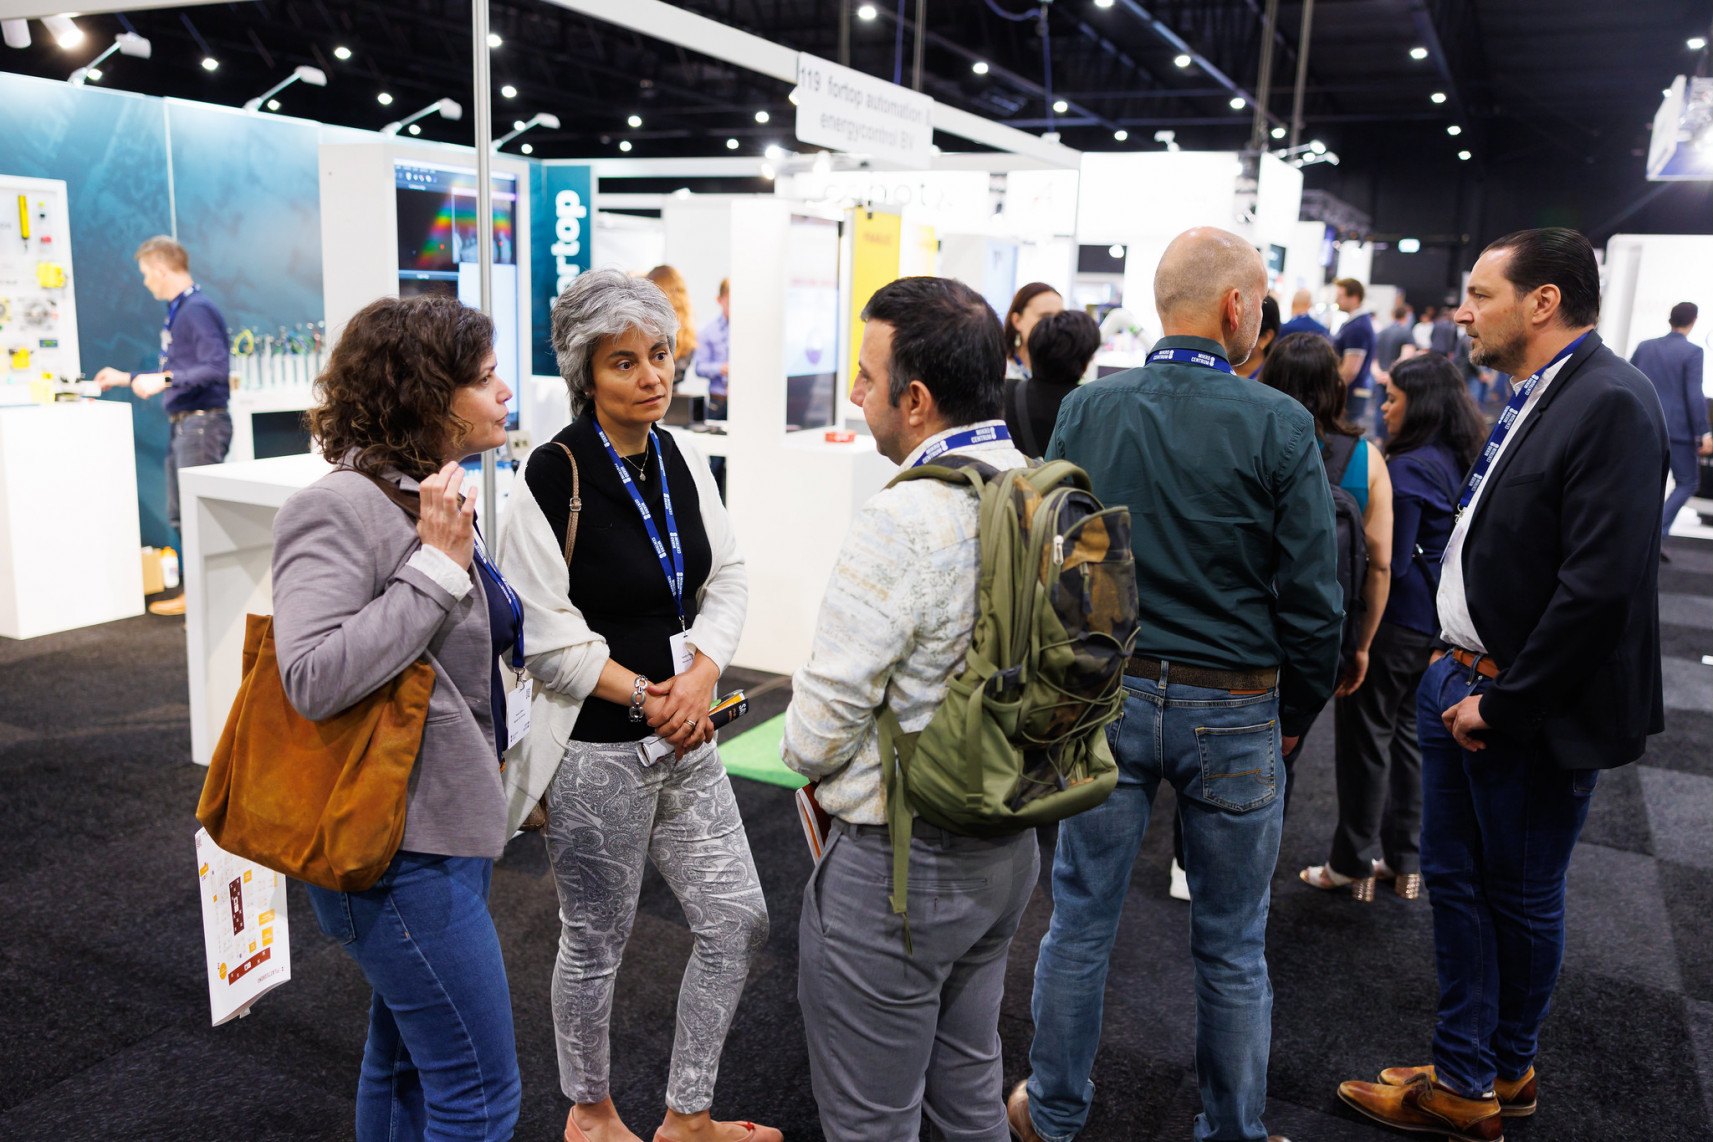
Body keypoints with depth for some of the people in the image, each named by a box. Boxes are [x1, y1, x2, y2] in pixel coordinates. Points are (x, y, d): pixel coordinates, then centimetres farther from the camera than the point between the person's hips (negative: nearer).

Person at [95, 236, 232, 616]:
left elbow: (216, 368, -24)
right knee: (180, 515, 13)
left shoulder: (198, 310, -12)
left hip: (202, 423, -11)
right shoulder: (177, 312, 19)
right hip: (183, 424, 11)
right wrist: (127, 379, 30)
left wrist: (164, 379, -25)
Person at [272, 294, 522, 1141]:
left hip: (441, 826, 10)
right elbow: (314, 679, -30)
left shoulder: (432, 498, 9)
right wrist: (438, 565, -26)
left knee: (407, 1058, 25)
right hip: (400, 851, -9)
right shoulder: (341, 510, -19)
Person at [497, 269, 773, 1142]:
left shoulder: (682, 461, 4)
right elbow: (546, 638, -17)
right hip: (597, 751, -6)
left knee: (737, 923, 11)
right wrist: (646, 699, -13)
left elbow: (728, 579, 6)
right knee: (596, 946, 13)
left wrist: (700, 676, -10)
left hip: (685, 740, 7)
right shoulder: (555, 474, -16)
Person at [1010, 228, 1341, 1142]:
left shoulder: (1085, 411, -3)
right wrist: (1296, 714, 6)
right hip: (1232, 710, -2)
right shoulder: (1279, 426, -11)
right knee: (1232, 946, 15)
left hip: (1105, 695, 2)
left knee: (1081, 922, 15)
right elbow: (1311, 597, -8)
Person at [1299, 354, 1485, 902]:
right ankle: (1405, 861, 27)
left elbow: (1390, 563, -21)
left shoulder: (1408, 470, -20)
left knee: (1365, 736, 3)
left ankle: (1352, 864, 14)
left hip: (1393, 623, -9)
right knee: (1406, 731, 17)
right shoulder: (1461, 461, 7)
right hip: (1435, 623, 9)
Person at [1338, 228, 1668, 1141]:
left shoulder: (1610, 404, -19)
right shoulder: (1532, 397, 8)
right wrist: (1458, 673, 6)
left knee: (1522, 901, 12)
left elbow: (1601, 584, -25)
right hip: (1461, 677, 8)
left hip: (1531, 714, -8)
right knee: (1454, 882, 16)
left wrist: (1503, 704, -18)